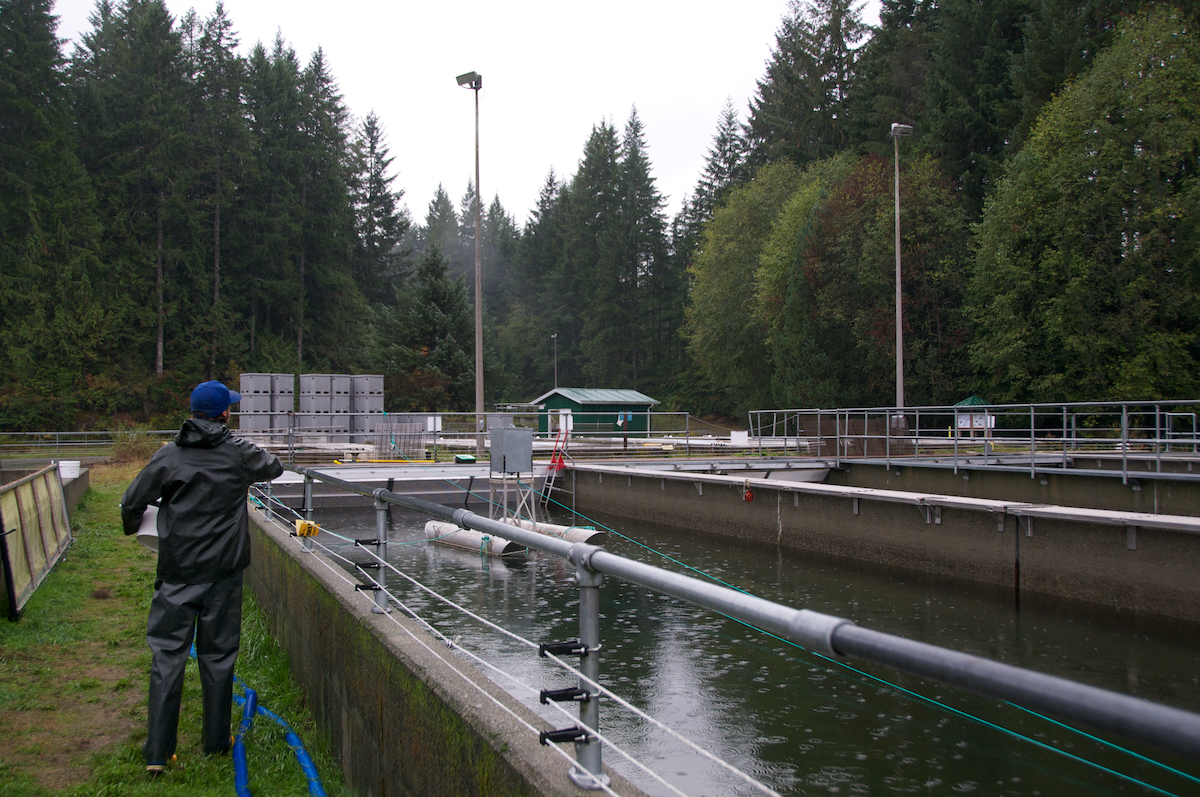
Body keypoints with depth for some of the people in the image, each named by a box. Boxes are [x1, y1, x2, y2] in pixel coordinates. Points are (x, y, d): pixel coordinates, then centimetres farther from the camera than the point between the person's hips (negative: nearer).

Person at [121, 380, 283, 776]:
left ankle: (157, 753, 4)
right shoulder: (240, 452, -3)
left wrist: (132, 527, 20)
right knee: (218, 654, 11)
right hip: (223, 570, 0)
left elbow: (132, 502, -1)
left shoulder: (168, 456, -5)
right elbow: (274, 467, 16)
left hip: (177, 571, 0)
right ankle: (217, 742, 20)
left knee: (167, 654, 4)